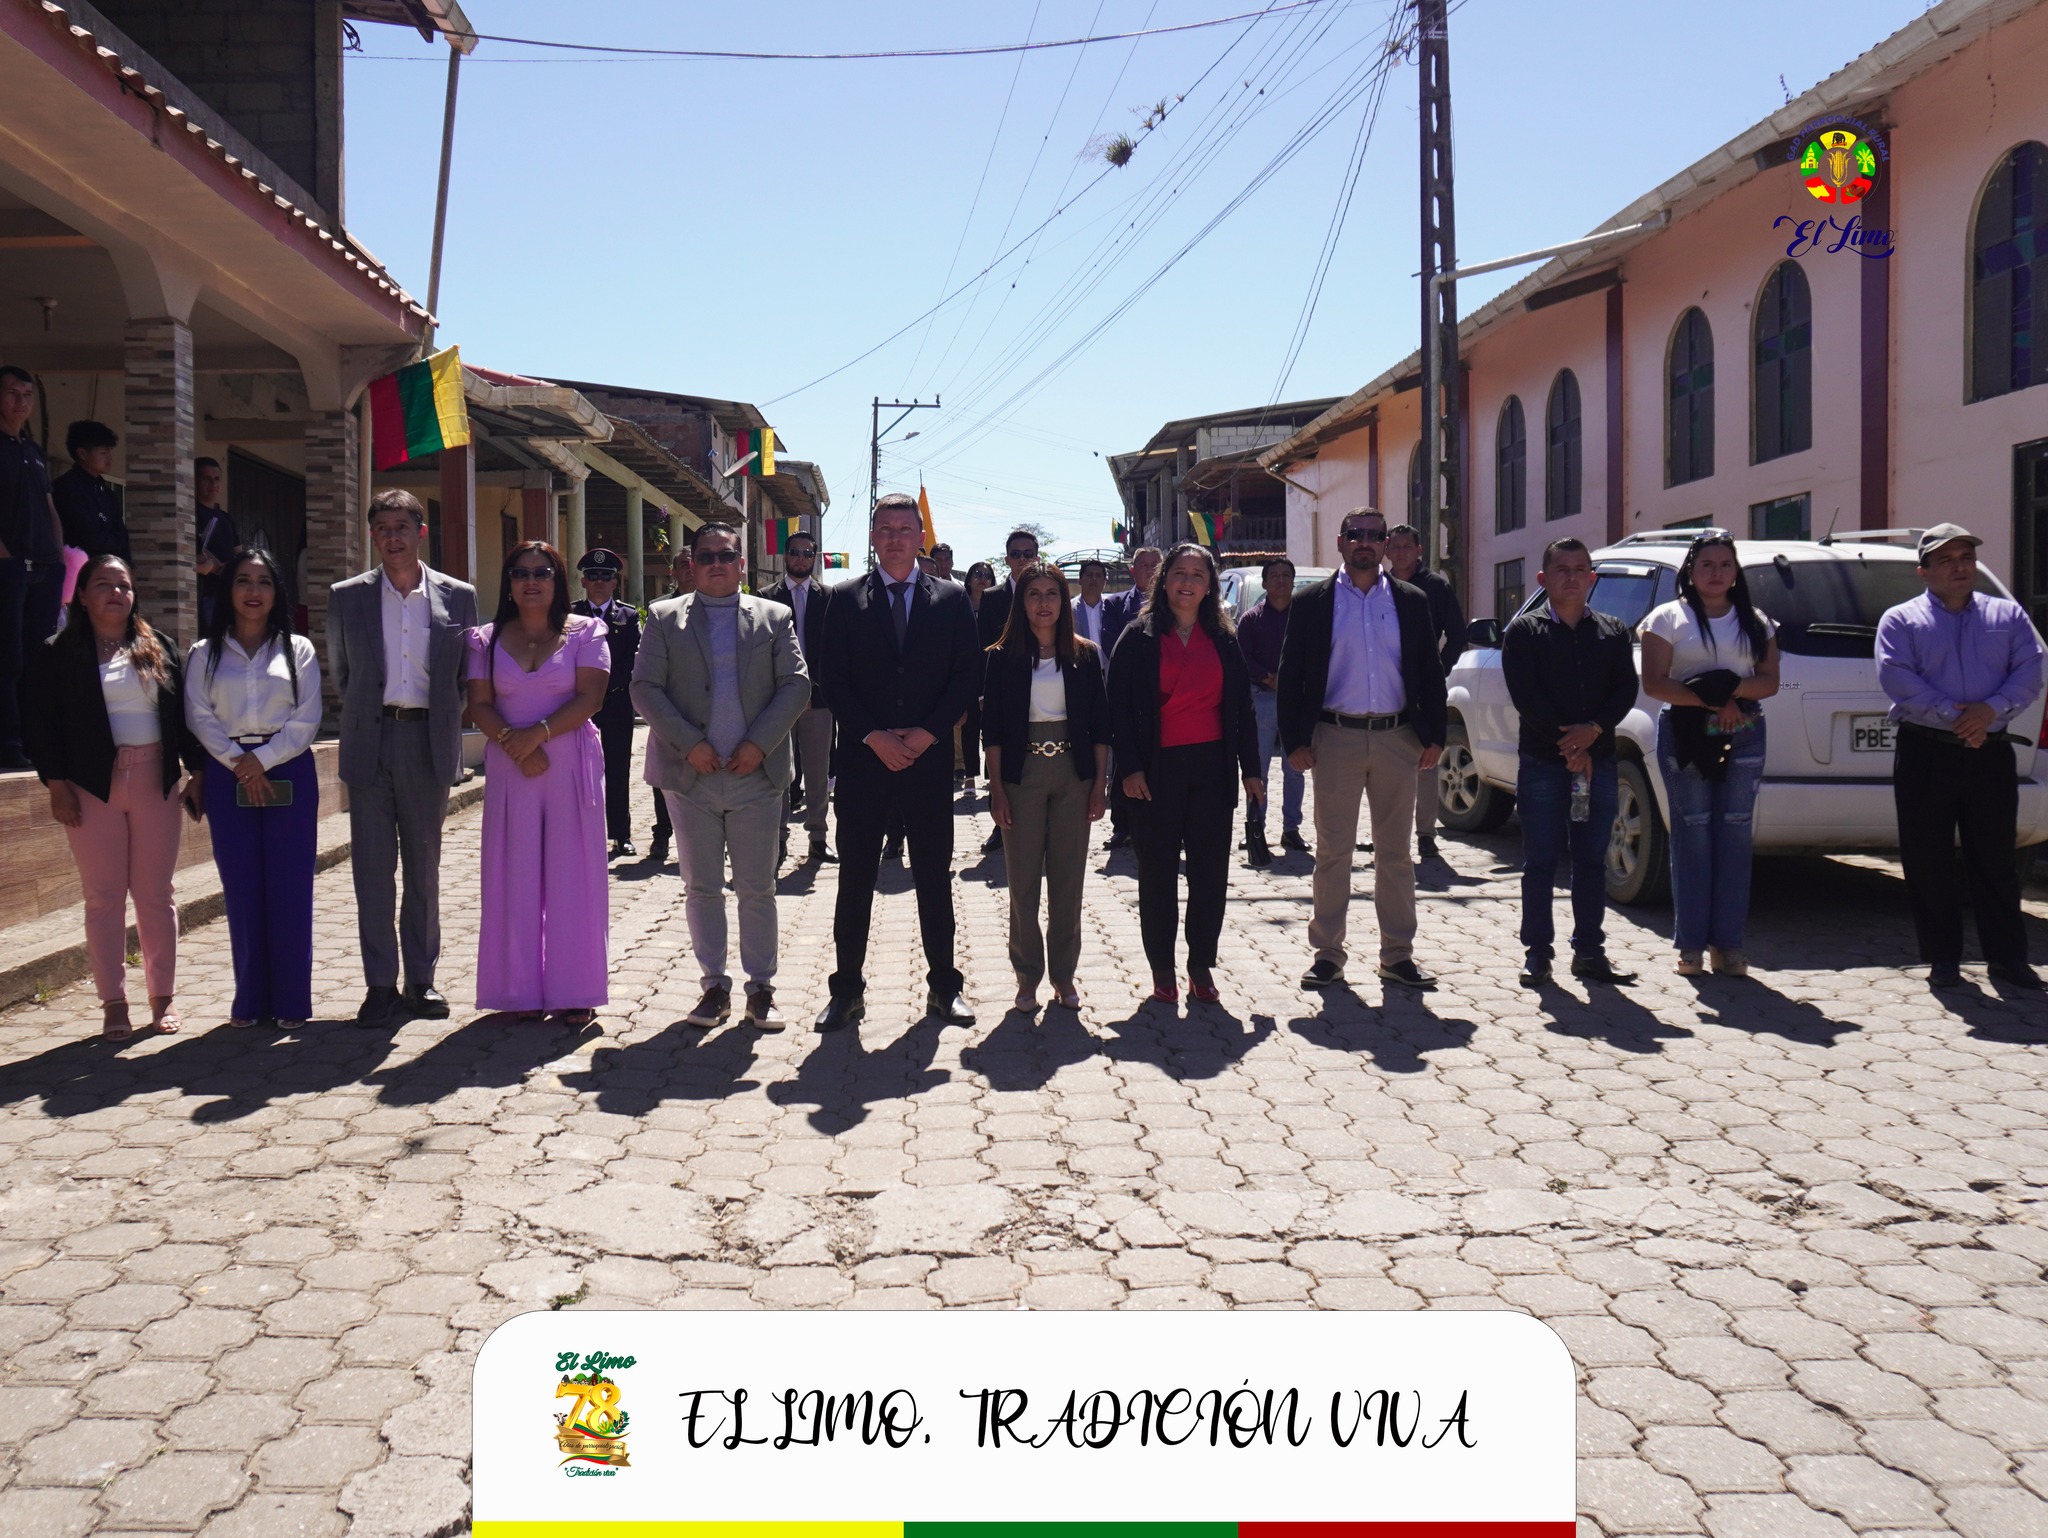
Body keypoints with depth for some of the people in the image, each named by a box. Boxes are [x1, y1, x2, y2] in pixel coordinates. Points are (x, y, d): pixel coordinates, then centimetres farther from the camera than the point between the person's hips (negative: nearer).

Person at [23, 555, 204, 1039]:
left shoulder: (160, 649, 11)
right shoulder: (57, 654, 4)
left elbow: (186, 713, 11)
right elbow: (41, 723, 1)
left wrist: (198, 772, 4)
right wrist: (57, 783, -7)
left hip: (156, 782, 2)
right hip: (93, 786, -1)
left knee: (155, 894, 5)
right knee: (103, 897, 2)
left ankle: (162, 998, 15)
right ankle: (114, 1004, 9)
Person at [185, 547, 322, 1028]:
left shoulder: (298, 650, 7)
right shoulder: (205, 654, 10)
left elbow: (306, 721, -1)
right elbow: (200, 718, 1)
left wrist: (262, 759, -12)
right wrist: (238, 763, -11)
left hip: (288, 772, -1)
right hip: (228, 776, 1)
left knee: (290, 888, -3)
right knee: (241, 889, 1)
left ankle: (291, 1001, 3)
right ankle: (249, 999, 9)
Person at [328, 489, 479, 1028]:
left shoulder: (457, 596, 5)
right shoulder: (346, 597, 5)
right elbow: (340, 674, 14)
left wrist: (443, 722, 6)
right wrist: (365, 716, 11)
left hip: (430, 740, 0)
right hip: (370, 742, 0)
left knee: (424, 865, 8)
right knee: (372, 866, -1)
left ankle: (422, 978, 17)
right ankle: (381, 985, 5)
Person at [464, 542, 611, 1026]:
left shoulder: (585, 632, 3)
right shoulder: (486, 640, 10)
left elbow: (590, 697, -7)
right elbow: (479, 705, 3)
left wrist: (538, 733, -17)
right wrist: (514, 745, -14)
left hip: (572, 765, -2)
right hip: (509, 767, 2)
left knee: (572, 873, 0)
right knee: (515, 875, 3)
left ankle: (574, 992, 6)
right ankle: (523, 989, 10)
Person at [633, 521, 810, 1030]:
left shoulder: (775, 616, 8)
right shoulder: (665, 617, 7)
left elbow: (796, 686, 2)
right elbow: (645, 688, 0)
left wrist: (759, 743, -10)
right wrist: (688, 743, -11)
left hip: (756, 774, 0)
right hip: (690, 776, 0)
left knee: (758, 889, 5)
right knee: (701, 888, 7)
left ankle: (761, 988, 15)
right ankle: (714, 986, 18)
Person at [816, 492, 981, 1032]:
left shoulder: (951, 599, 7)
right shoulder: (846, 600, 6)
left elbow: (968, 675, 1)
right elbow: (834, 680, 1)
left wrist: (925, 734, -9)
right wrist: (874, 737, -11)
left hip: (928, 758, 0)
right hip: (862, 759, 0)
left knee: (935, 879, 7)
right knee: (855, 879, 4)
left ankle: (943, 987, 18)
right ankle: (847, 990, 14)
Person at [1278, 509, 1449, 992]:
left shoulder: (1411, 602, 8)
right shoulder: (1312, 604, 3)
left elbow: (1430, 675, 10)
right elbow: (1290, 679, 2)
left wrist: (1434, 736, 1)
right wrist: (1295, 741, -6)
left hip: (1398, 739, 2)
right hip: (1336, 739, -2)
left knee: (1395, 853, 8)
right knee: (1333, 851, 3)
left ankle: (1398, 954, 16)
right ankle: (1328, 953, 11)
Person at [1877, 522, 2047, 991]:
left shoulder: (2009, 615, 13)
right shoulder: (1900, 620, 5)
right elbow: (1897, 678, -10)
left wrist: (1990, 710, -15)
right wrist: (1954, 716, -17)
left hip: (1991, 753, 2)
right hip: (1925, 753, -2)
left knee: (1995, 859, 5)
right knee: (1928, 862, 1)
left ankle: (2006, 956, 14)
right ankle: (1942, 958, 10)